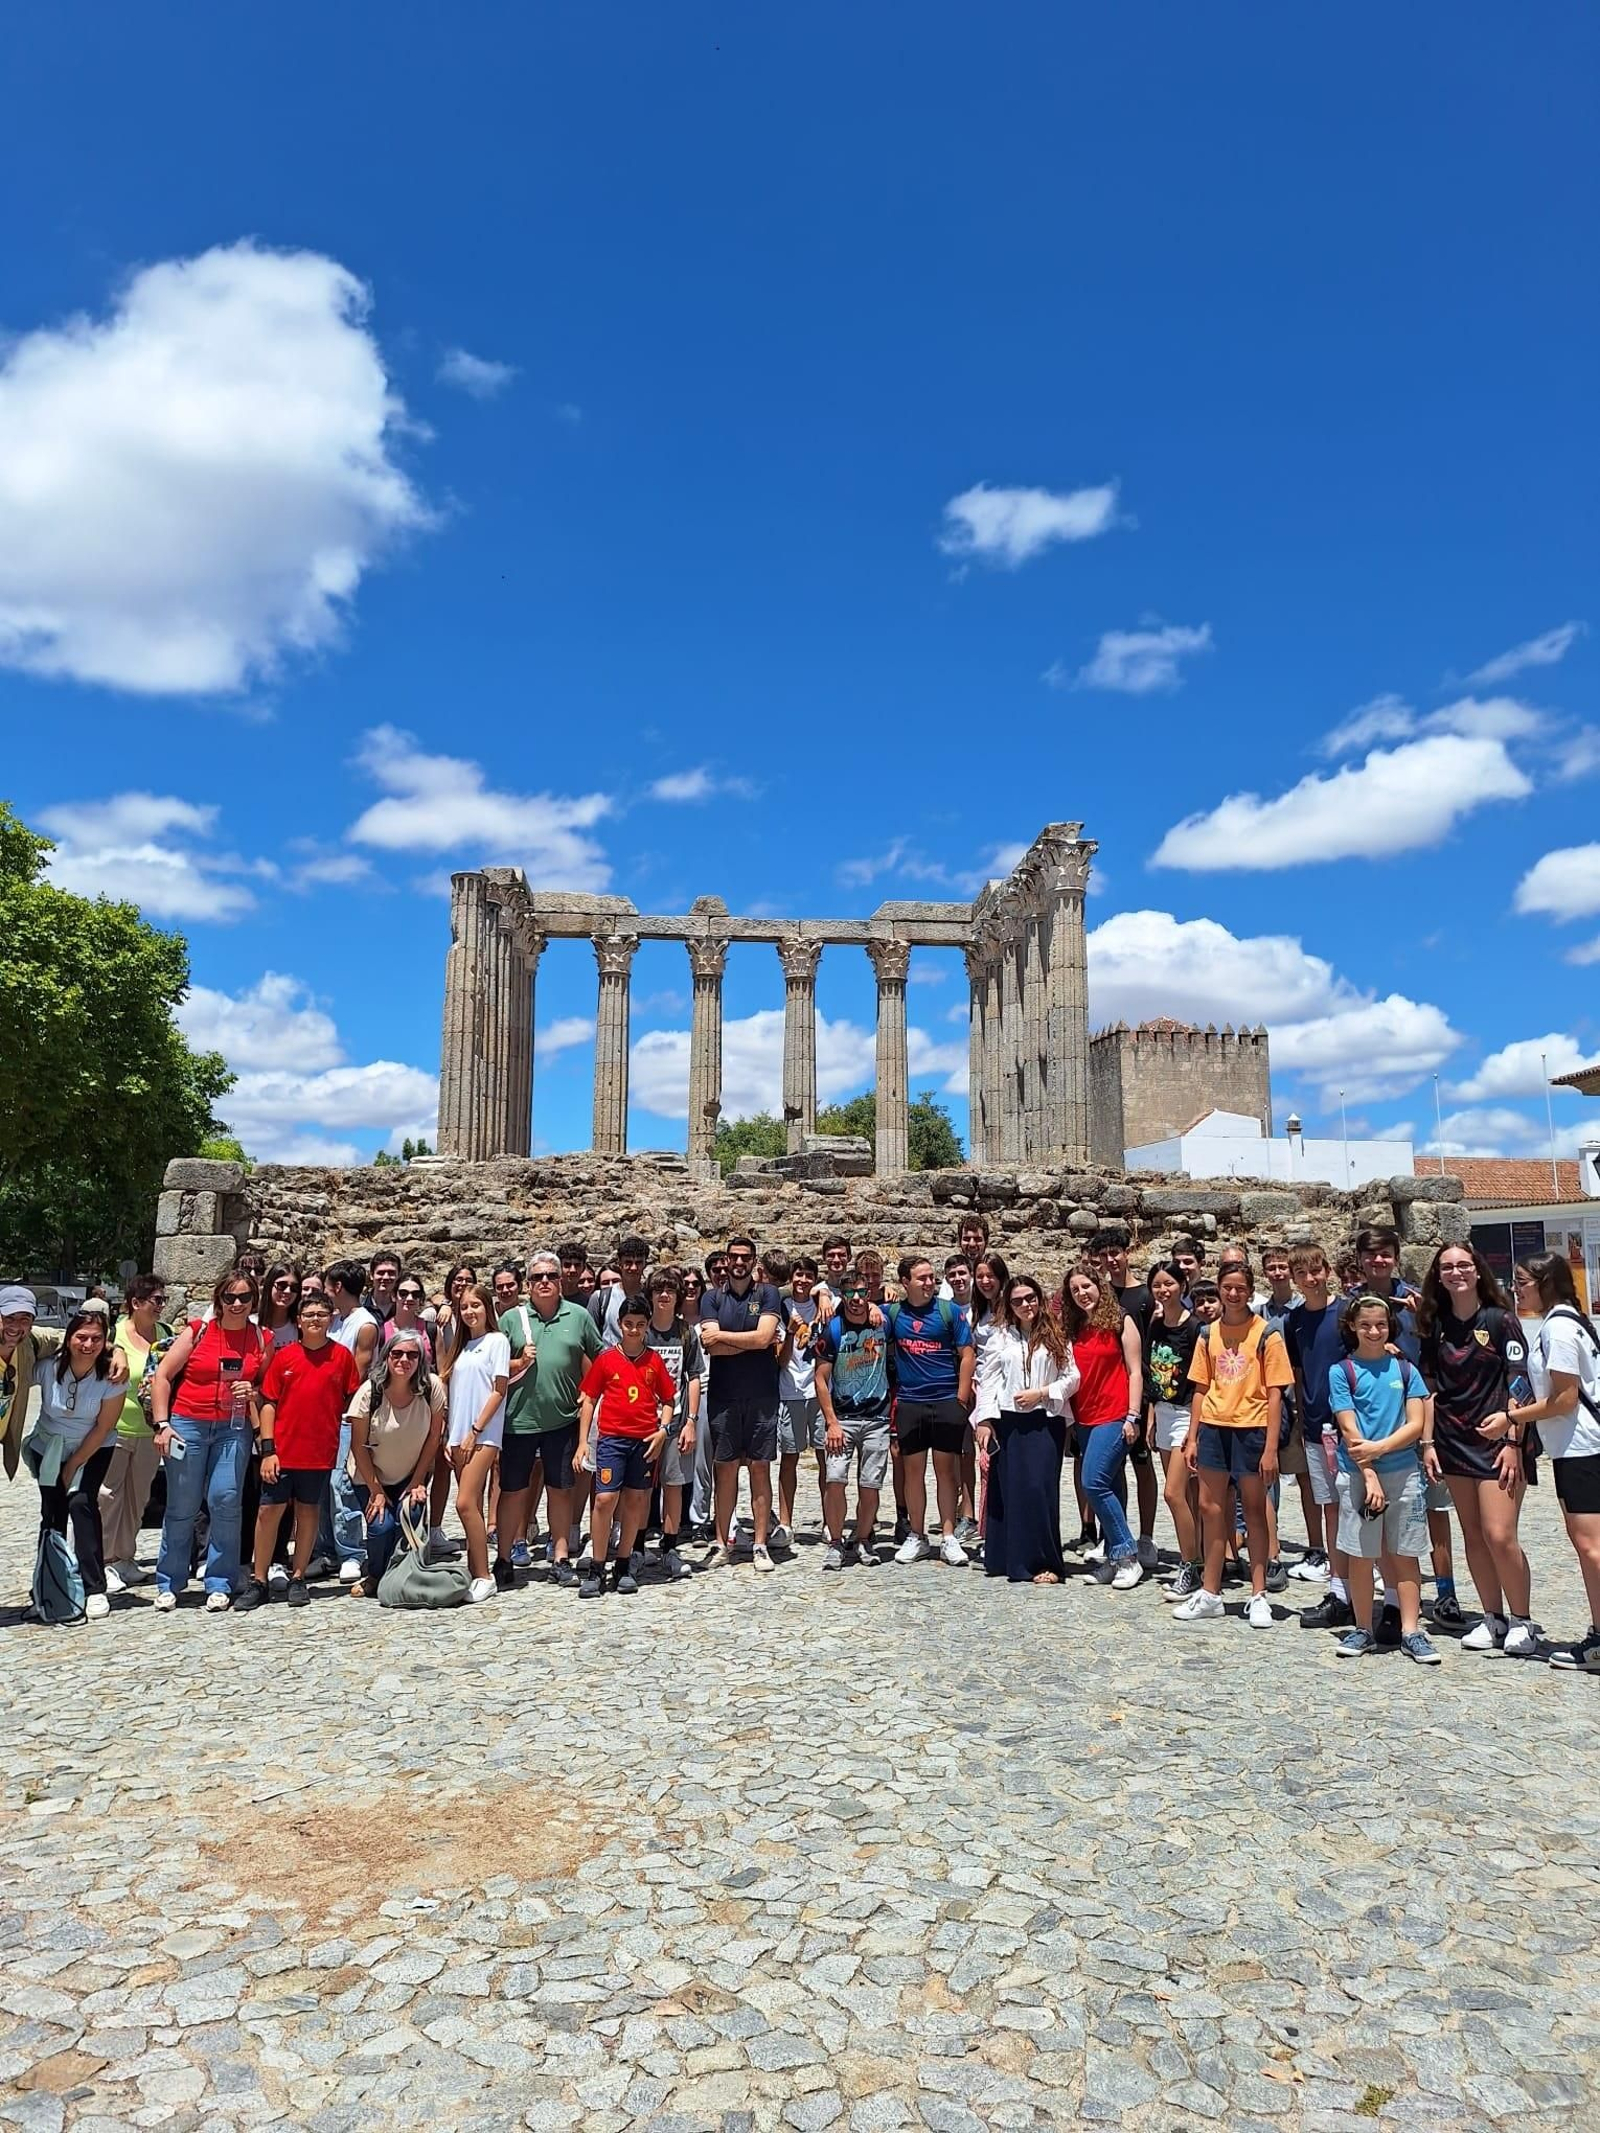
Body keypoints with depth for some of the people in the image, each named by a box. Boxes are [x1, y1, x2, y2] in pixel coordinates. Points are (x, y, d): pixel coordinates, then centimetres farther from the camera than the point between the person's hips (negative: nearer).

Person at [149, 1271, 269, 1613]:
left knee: (226, 1501, -7)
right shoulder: (198, 1331, 0)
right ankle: (169, 1584, 19)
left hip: (234, 1428, 1)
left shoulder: (262, 1340, 6)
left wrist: (252, 1393, -6)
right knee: (181, 1507, 3)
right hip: (187, 1424, -1)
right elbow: (162, 1376, 0)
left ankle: (219, 1585, 5)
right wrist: (162, 1424, -7)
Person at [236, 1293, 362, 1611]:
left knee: (308, 1511, 9)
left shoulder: (342, 1356, 0)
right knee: (269, 1511, 3)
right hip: (282, 1450, 0)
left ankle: (298, 1578, 20)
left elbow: (352, 1400, 7)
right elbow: (269, 1403, 1)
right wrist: (268, 1449, -4)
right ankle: (258, 1582, 13)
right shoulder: (284, 1356, 1)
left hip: (321, 1451, 0)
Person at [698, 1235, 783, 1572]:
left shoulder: (767, 1294, 3)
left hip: (762, 1396, -1)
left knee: (760, 1468, 4)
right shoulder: (712, 1298, 6)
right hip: (723, 1397, 1)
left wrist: (721, 1334, -7)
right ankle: (723, 1543, 14)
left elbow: (764, 1337, -12)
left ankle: (760, 1545, 10)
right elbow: (710, 1346, -8)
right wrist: (754, 1341, -9)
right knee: (725, 1468, 5)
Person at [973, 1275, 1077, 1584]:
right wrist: (984, 1419, -3)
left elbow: (1072, 1378, 4)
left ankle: (1044, 1562, 1)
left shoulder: (1055, 1335, 6)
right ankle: (1007, 1559, 14)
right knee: (1008, 1488, 4)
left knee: (1041, 1488, -7)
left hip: (1045, 1421, -1)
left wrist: (1041, 1393, -9)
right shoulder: (1000, 1335, 8)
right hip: (1007, 1422, 2)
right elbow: (987, 1379, 4)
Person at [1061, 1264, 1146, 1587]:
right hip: (1084, 1419, 6)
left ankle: (1127, 1557, -4)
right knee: (1109, 1487, 10)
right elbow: (1072, 1375, 14)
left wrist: (1132, 1416, -9)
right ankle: (1114, 1558, 16)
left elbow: (1135, 1371, -4)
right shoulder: (1073, 1328, 12)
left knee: (1095, 1483, -14)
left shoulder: (1120, 1322, -2)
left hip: (1113, 1416, -6)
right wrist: (1068, 1418, 9)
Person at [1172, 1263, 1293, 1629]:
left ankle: (1259, 1596, 15)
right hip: (1214, 1427, 4)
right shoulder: (1209, 1334, 7)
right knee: (1210, 1508, 9)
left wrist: (1271, 1448, -12)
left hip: (1251, 1429, -4)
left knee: (1254, 1510, 5)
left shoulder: (1266, 1334, -5)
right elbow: (1201, 1389, 10)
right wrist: (1192, 1437, 6)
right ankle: (1210, 1594, 19)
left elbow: (1274, 1393, -7)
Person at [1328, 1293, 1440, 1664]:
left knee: (1405, 1553, 6)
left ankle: (1411, 1631, 13)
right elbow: (1349, 1430, -6)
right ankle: (1363, 1630, 15)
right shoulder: (1341, 1371, -1)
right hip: (1357, 1474, -2)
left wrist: (1378, 1447, -15)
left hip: (1403, 1473, 2)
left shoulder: (1404, 1369, 6)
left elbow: (1416, 1425, -1)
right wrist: (1369, 1476, -14)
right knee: (1360, 1556, 4)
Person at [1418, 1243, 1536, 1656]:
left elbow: (1519, 1385, -6)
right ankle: (1493, 1618, 20)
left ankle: (1521, 1621, 7)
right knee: (1473, 1536, 8)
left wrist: (1513, 1440, -12)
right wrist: (1427, 1441, 5)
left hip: (1498, 1439, -4)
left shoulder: (1500, 1320, -5)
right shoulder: (1435, 1326, 7)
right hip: (1454, 1442, 4)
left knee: (1499, 1536, -10)